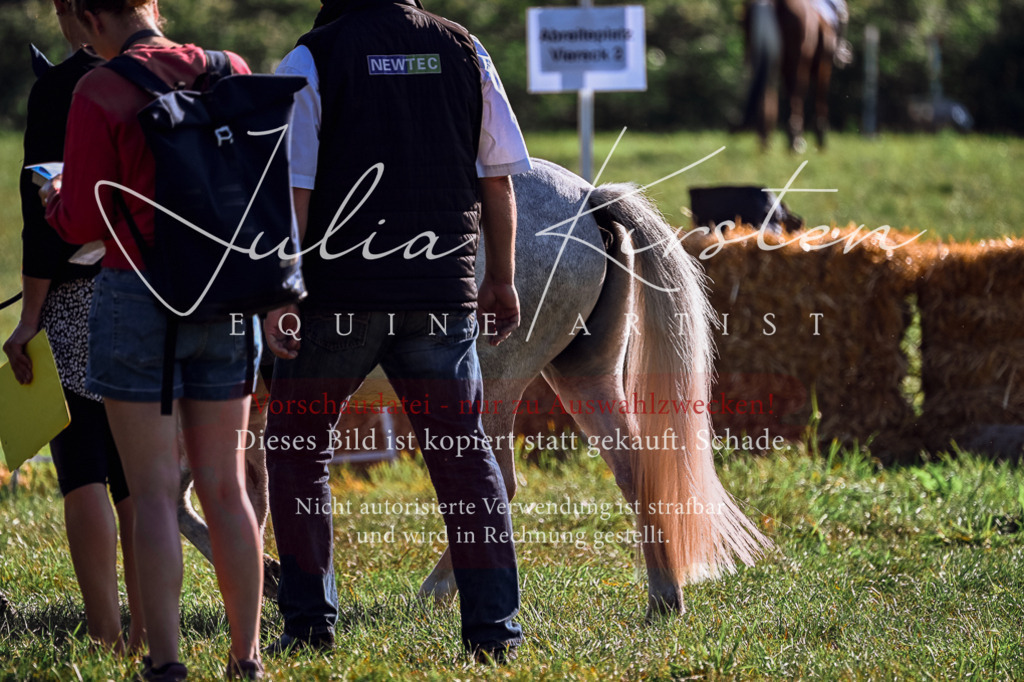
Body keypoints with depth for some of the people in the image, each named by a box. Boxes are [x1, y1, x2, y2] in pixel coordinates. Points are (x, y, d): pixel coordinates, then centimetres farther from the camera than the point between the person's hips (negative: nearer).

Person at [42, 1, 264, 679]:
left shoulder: (100, 93, -12)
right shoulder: (231, 73, 2)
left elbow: (85, 222, -10)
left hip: (138, 296, -4)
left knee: (155, 491, 1)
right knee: (225, 488, 12)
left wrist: (55, 198, 12)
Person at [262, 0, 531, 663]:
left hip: (337, 291, -3)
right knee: (463, 449, 9)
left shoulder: (312, 60, -6)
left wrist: (278, 296, -8)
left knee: (296, 446, 12)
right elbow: (499, 179, 8)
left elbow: (293, 189, -10)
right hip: (443, 293, 3)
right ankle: (493, 623, 3)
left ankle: (310, 620, 9)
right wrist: (501, 280, 17)